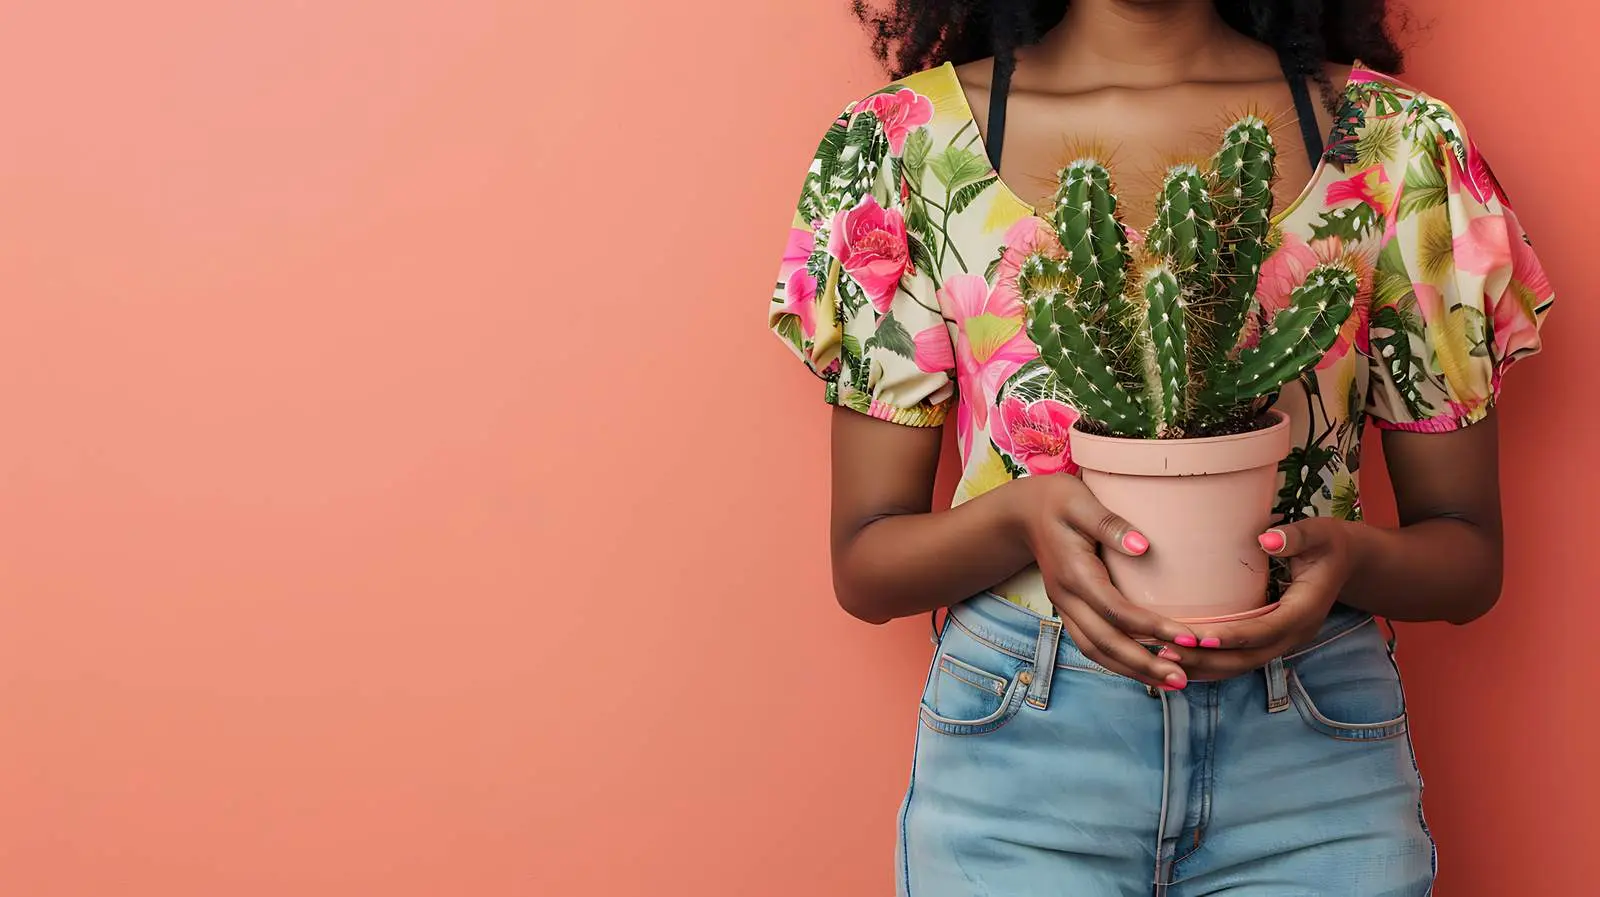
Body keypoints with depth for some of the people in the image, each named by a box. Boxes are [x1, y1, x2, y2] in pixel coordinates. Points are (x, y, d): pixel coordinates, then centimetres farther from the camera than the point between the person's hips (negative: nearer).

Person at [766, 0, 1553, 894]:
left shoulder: (1402, 144, -3)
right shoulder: (909, 142, -3)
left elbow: (1470, 557, 3)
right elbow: (864, 567, -2)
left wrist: (1356, 558, -21)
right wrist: (1018, 514, -23)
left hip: (1316, 755, 1)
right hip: (1016, 747, 0)